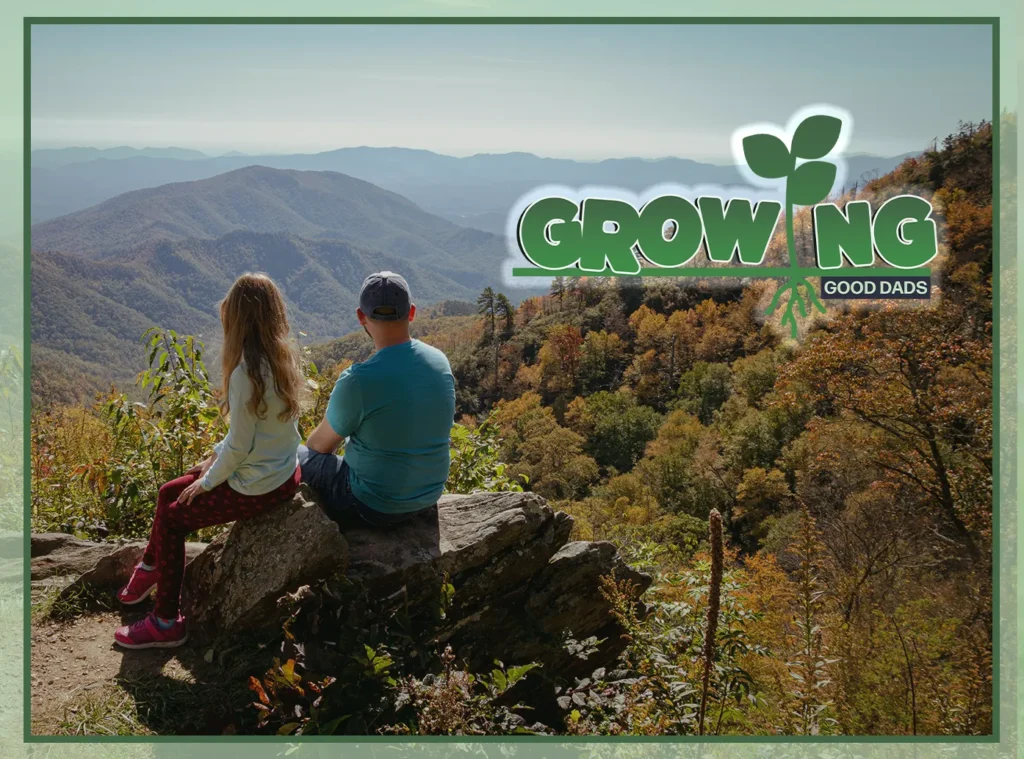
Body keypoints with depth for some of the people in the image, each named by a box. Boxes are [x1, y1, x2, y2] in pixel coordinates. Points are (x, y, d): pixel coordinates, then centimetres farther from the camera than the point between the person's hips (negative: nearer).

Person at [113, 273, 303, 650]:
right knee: (169, 492, 19)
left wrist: (208, 481, -6)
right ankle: (148, 573, 38)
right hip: (283, 472, 9)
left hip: (257, 487, -9)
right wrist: (216, 454, 12)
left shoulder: (246, 372, -27)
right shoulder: (282, 358, 0)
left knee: (172, 519, 6)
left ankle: (166, 623, 15)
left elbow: (239, 446, -21)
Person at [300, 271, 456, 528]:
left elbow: (321, 444, -8)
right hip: (429, 497, 6)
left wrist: (304, 454, 15)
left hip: (375, 507, -6)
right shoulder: (440, 361, -6)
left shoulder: (357, 381, -25)